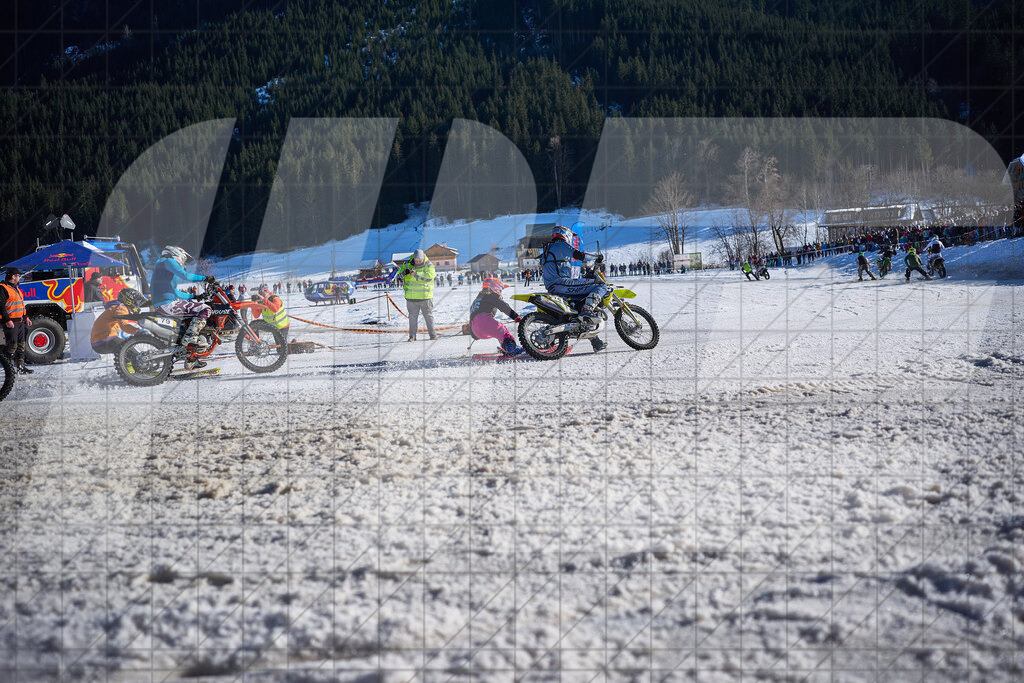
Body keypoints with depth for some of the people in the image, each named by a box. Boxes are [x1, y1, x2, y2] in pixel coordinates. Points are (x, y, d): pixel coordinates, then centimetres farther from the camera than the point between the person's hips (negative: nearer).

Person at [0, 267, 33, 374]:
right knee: (12, 345, -8)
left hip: (20, 322, 9)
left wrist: (26, 317, 22)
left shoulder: (16, 289, 20)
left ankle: (21, 366, 18)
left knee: (21, 345, 11)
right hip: (11, 323, -9)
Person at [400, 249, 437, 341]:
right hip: (411, 297, 2)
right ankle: (412, 335, 8)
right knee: (412, 316, 4)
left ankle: (432, 334, 16)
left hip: (425, 296, -2)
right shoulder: (408, 264, 5)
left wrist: (416, 274, -30)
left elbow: (429, 276, -20)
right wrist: (404, 272, -19)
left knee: (428, 315, 7)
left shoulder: (429, 265, -5)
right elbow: (400, 273, 5)